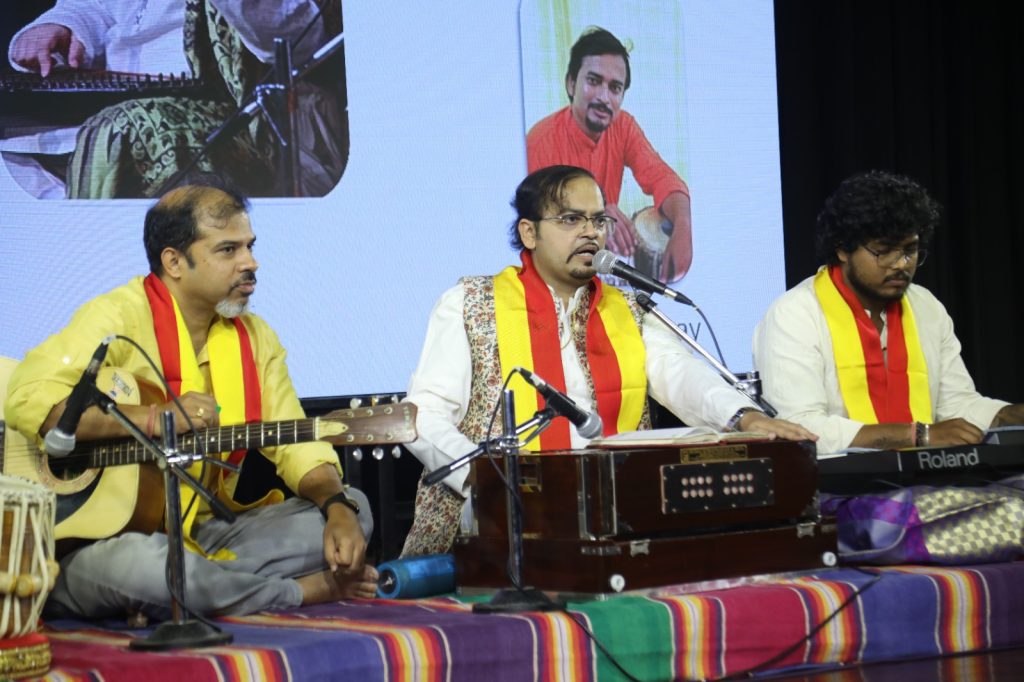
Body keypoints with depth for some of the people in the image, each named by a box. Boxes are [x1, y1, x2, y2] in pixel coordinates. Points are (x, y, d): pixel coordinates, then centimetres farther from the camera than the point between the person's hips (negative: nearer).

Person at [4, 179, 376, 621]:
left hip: (203, 539, 7)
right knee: (135, 563, -41)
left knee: (354, 509, -2)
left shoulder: (255, 336, 11)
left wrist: (337, 508, -12)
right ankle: (310, 590, -18)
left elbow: (296, 445, 9)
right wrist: (153, 418, -29)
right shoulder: (119, 318, -10)